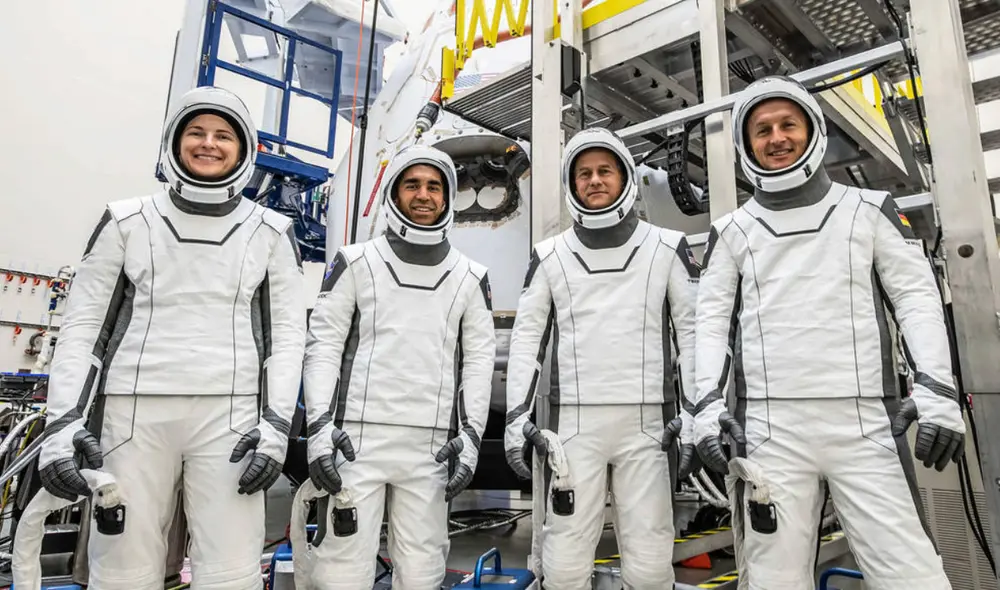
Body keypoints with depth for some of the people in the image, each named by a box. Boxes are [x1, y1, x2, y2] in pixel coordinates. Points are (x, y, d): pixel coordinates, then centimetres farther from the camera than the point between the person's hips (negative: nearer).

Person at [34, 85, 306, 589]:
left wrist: (276, 424, -6)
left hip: (229, 415, 0)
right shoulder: (126, 221, 9)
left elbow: (288, 334, 4)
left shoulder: (271, 232, 8)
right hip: (133, 414, 1)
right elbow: (81, 326, 7)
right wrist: (63, 421, -4)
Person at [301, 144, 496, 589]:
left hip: (431, 447, 2)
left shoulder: (470, 277, 9)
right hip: (358, 439, -1)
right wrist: (319, 426, -7)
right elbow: (324, 345, 2)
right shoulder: (356, 262, 5)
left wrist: (470, 435, -1)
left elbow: (479, 360, 7)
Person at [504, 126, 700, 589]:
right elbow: (527, 338, 7)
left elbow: (694, 331, 5)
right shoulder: (549, 256, 8)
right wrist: (516, 417, 0)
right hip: (573, 422, 1)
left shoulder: (667, 248, 6)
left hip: (646, 422, 0)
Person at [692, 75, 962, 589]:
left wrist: (936, 388, -6)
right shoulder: (731, 231, 11)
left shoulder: (870, 210, 13)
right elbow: (712, 320, 6)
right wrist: (707, 402, -6)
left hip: (865, 422, 1)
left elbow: (917, 298, 7)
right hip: (769, 427, 0)